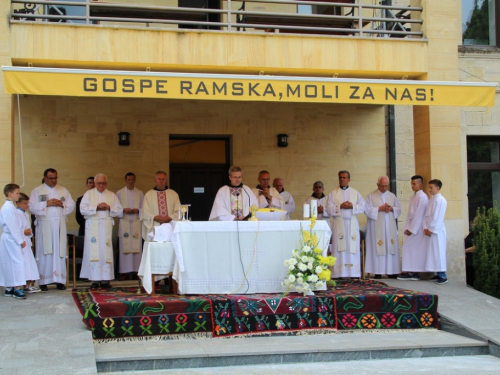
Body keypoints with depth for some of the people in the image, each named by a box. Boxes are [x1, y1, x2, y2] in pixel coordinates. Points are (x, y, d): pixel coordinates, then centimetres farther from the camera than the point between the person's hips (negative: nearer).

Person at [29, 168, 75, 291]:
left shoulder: (63, 190, 14)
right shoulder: (37, 191, 6)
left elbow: (72, 205, 9)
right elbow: (32, 207, -4)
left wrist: (62, 204, -9)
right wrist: (46, 204, -14)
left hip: (60, 226, 2)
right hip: (44, 226, -2)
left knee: (60, 252, 1)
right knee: (45, 253, -4)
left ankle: (60, 280, 4)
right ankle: (43, 281, 0)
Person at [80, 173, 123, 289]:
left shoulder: (112, 195, 14)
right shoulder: (88, 194, 10)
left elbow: (119, 211, 7)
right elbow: (83, 209, -3)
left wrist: (109, 208, -8)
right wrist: (97, 207, -12)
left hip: (107, 227, 1)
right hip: (93, 227, -1)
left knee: (106, 252, -3)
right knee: (94, 252, -5)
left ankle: (105, 279, 0)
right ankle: (95, 280, -2)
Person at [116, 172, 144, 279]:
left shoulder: (140, 193, 11)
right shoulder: (119, 193, 8)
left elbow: (144, 208, 8)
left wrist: (137, 210, -11)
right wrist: (124, 210, -13)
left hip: (137, 223, 1)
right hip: (124, 223, -1)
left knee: (136, 246, -1)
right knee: (124, 247, -4)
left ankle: (136, 270, 2)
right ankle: (123, 271, -3)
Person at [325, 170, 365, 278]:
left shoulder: (356, 193, 14)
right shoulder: (333, 194, 8)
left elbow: (362, 207, 6)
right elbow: (329, 209, -1)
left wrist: (352, 206, -11)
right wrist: (340, 207, -13)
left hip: (352, 224, 2)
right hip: (339, 224, -1)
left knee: (353, 248, -1)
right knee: (340, 248, -6)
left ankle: (354, 273, 1)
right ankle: (339, 273, -6)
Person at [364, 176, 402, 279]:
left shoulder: (392, 196, 13)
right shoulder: (371, 196, 2)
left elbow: (399, 209, 12)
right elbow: (367, 210, -7)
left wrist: (391, 208, -8)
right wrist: (379, 208, -15)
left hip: (390, 227, 4)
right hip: (377, 227, -4)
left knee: (391, 248, 2)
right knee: (377, 248, -6)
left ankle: (391, 271, 6)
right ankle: (378, 272, -5)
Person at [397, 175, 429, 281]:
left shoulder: (422, 197, -12)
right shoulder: (413, 197, 14)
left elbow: (419, 215, -16)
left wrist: (412, 229, -15)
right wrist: (407, 228, 8)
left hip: (418, 228, -8)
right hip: (412, 227, 8)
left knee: (416, 250, -4)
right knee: (409, 248, 4)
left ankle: (415, 273, 1)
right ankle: (410, 273, 4)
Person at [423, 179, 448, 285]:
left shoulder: (440, 200, -11)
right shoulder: (431, 199, 14)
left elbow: (437, 217, -16)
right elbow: (427, 215, 13)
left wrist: (431, 229, -15)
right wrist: (425, 227, 1)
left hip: (437, 231, -8)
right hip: (430, 230, 8)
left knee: (438, 252, -7)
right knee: (432, 252, 9)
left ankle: (443, 276, -4)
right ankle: (438, 273, 14)